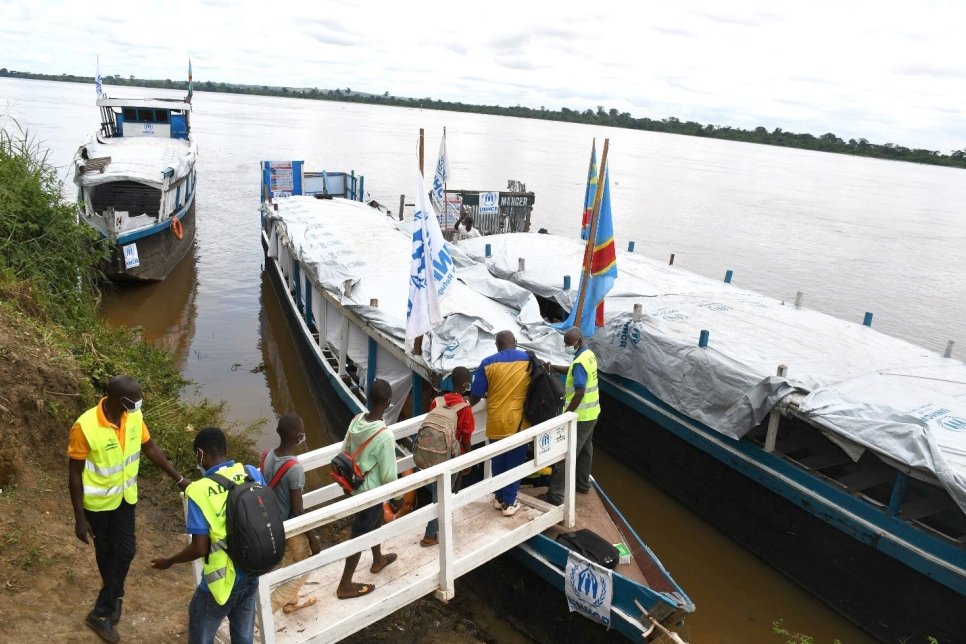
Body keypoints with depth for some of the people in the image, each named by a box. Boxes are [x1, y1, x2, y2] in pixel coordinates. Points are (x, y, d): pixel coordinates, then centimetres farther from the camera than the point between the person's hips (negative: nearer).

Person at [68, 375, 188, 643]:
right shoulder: (85, 427, -29)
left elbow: (151, 449, 1)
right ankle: (114, 597, 37)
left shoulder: (134, 417, -14)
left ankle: (102, 611, 28)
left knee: (125, 551, 7)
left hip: (125, 496, 5)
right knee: (106, 553, 14)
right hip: (98, 501, -4)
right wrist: (79, 518, -14)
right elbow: (74, 474, -18)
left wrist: (179, 479, 1)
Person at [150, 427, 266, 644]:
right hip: (252, 574, 5)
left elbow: (199, 549, -18)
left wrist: (169, 561, 0)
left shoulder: (200, 491, -22)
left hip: (223, 581, -5)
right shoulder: (253, 473, -8)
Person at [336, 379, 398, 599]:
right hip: (371, 491, -7)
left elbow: (344, 453, 2)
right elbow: (388, 475, -22)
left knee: (375, 522, 30)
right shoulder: (385, 436, -32)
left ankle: (378, 560, 52)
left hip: (356, 486, 7)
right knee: (359, 537, 10)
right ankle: (345, 586, 26)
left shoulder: (356, 420, -11)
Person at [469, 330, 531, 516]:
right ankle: (509, 503, 18)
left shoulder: (488, 363, -8)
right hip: (519, 422, 0)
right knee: (515, 463, 11)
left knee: (498, 461, 17)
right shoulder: (530, 361, -1)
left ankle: (499, 498, 31)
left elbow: (476, 395, -5)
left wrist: (467, 405, 16)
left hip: (496, 423, 0)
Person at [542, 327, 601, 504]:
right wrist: (553, 367, 6)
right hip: (591, 413, 10)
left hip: (579, 417, -10)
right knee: (585, 449, 23)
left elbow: (579, 393, -28)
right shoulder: (589, 354, 4)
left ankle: (555, 496, 0)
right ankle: (583, 484, 38)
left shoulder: (579, 363, -25)